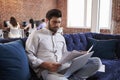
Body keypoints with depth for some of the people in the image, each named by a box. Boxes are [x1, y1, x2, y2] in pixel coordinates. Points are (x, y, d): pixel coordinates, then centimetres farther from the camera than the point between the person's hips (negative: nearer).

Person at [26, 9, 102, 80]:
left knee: (96, 61, -13)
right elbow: (29, 56, -3)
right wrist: (45, 65, -18)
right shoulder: (36, 35, 4)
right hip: (47, 70, -7)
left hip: (64, 67, 7)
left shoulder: (61, 37, 25)